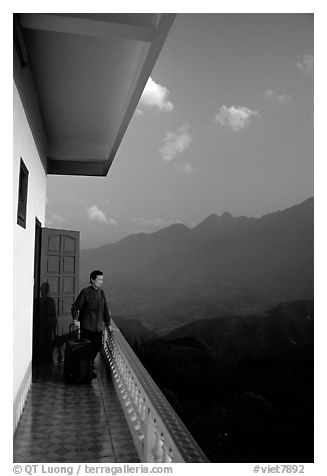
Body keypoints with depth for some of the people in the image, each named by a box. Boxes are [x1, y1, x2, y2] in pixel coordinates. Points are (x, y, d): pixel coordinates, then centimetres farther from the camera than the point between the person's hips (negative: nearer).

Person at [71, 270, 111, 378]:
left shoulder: (101, 292, 9)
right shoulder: (85, 292, -9)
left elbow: (105, 309, 16)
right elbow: (75, 307, -6)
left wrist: (108, 323, 16)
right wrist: (76, 319, -19)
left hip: (98, 326, 5)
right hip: (86, 326, -5)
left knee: (97, 346, 8)